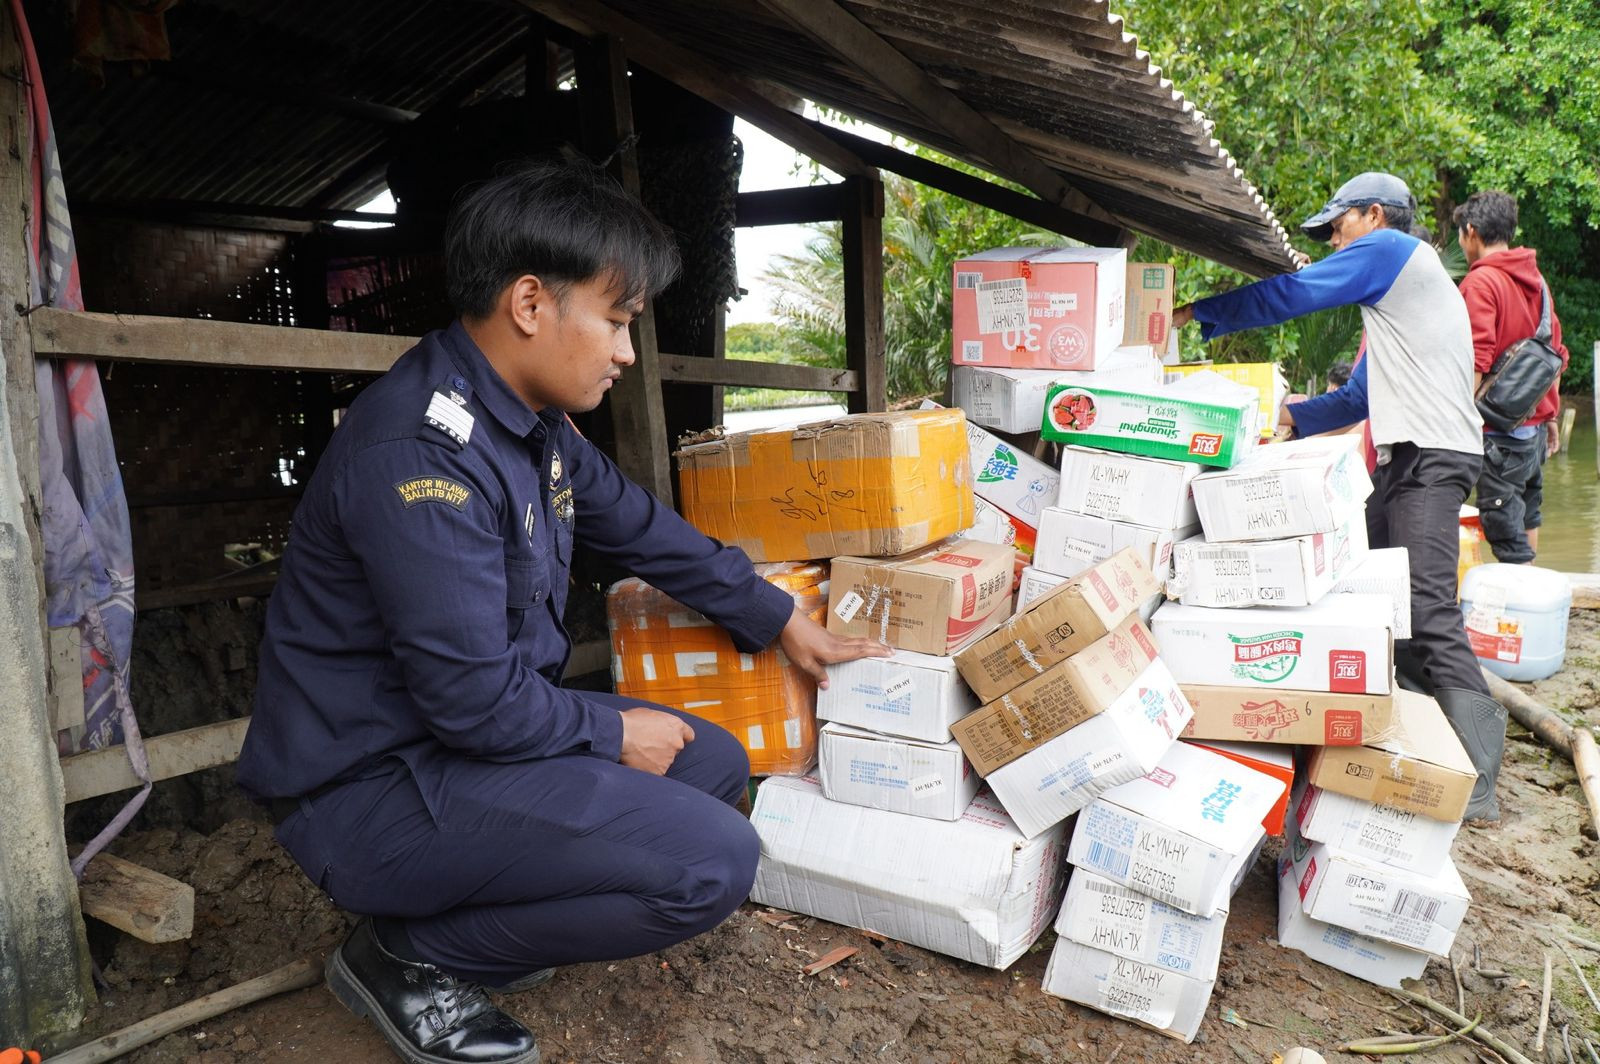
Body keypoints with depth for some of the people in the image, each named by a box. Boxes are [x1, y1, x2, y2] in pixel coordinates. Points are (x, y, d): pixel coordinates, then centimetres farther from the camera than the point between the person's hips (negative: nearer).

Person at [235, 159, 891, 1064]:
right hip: (373, 784, -10)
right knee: (713, 861, -20)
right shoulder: (421, 453, -27)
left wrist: (782, 622, 20)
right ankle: (413, 955, -1)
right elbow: (476, 697, -27)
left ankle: (462, 909, 12)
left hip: (477, 725, 10)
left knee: (715, 763, 14)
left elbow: (644, 528, 15)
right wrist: (612, 733, -9)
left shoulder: (534, 421, 4)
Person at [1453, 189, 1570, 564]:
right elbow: (1556, 354, 16)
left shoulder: (1479, 282, -14)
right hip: (1535, 425, 9)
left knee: (1506, 530, -5)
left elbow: (1477, 363, -22)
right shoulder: (1535, 278, 11)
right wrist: (1550, 416, 23)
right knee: (1527, 517, 22)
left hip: (1500, 430, -9)